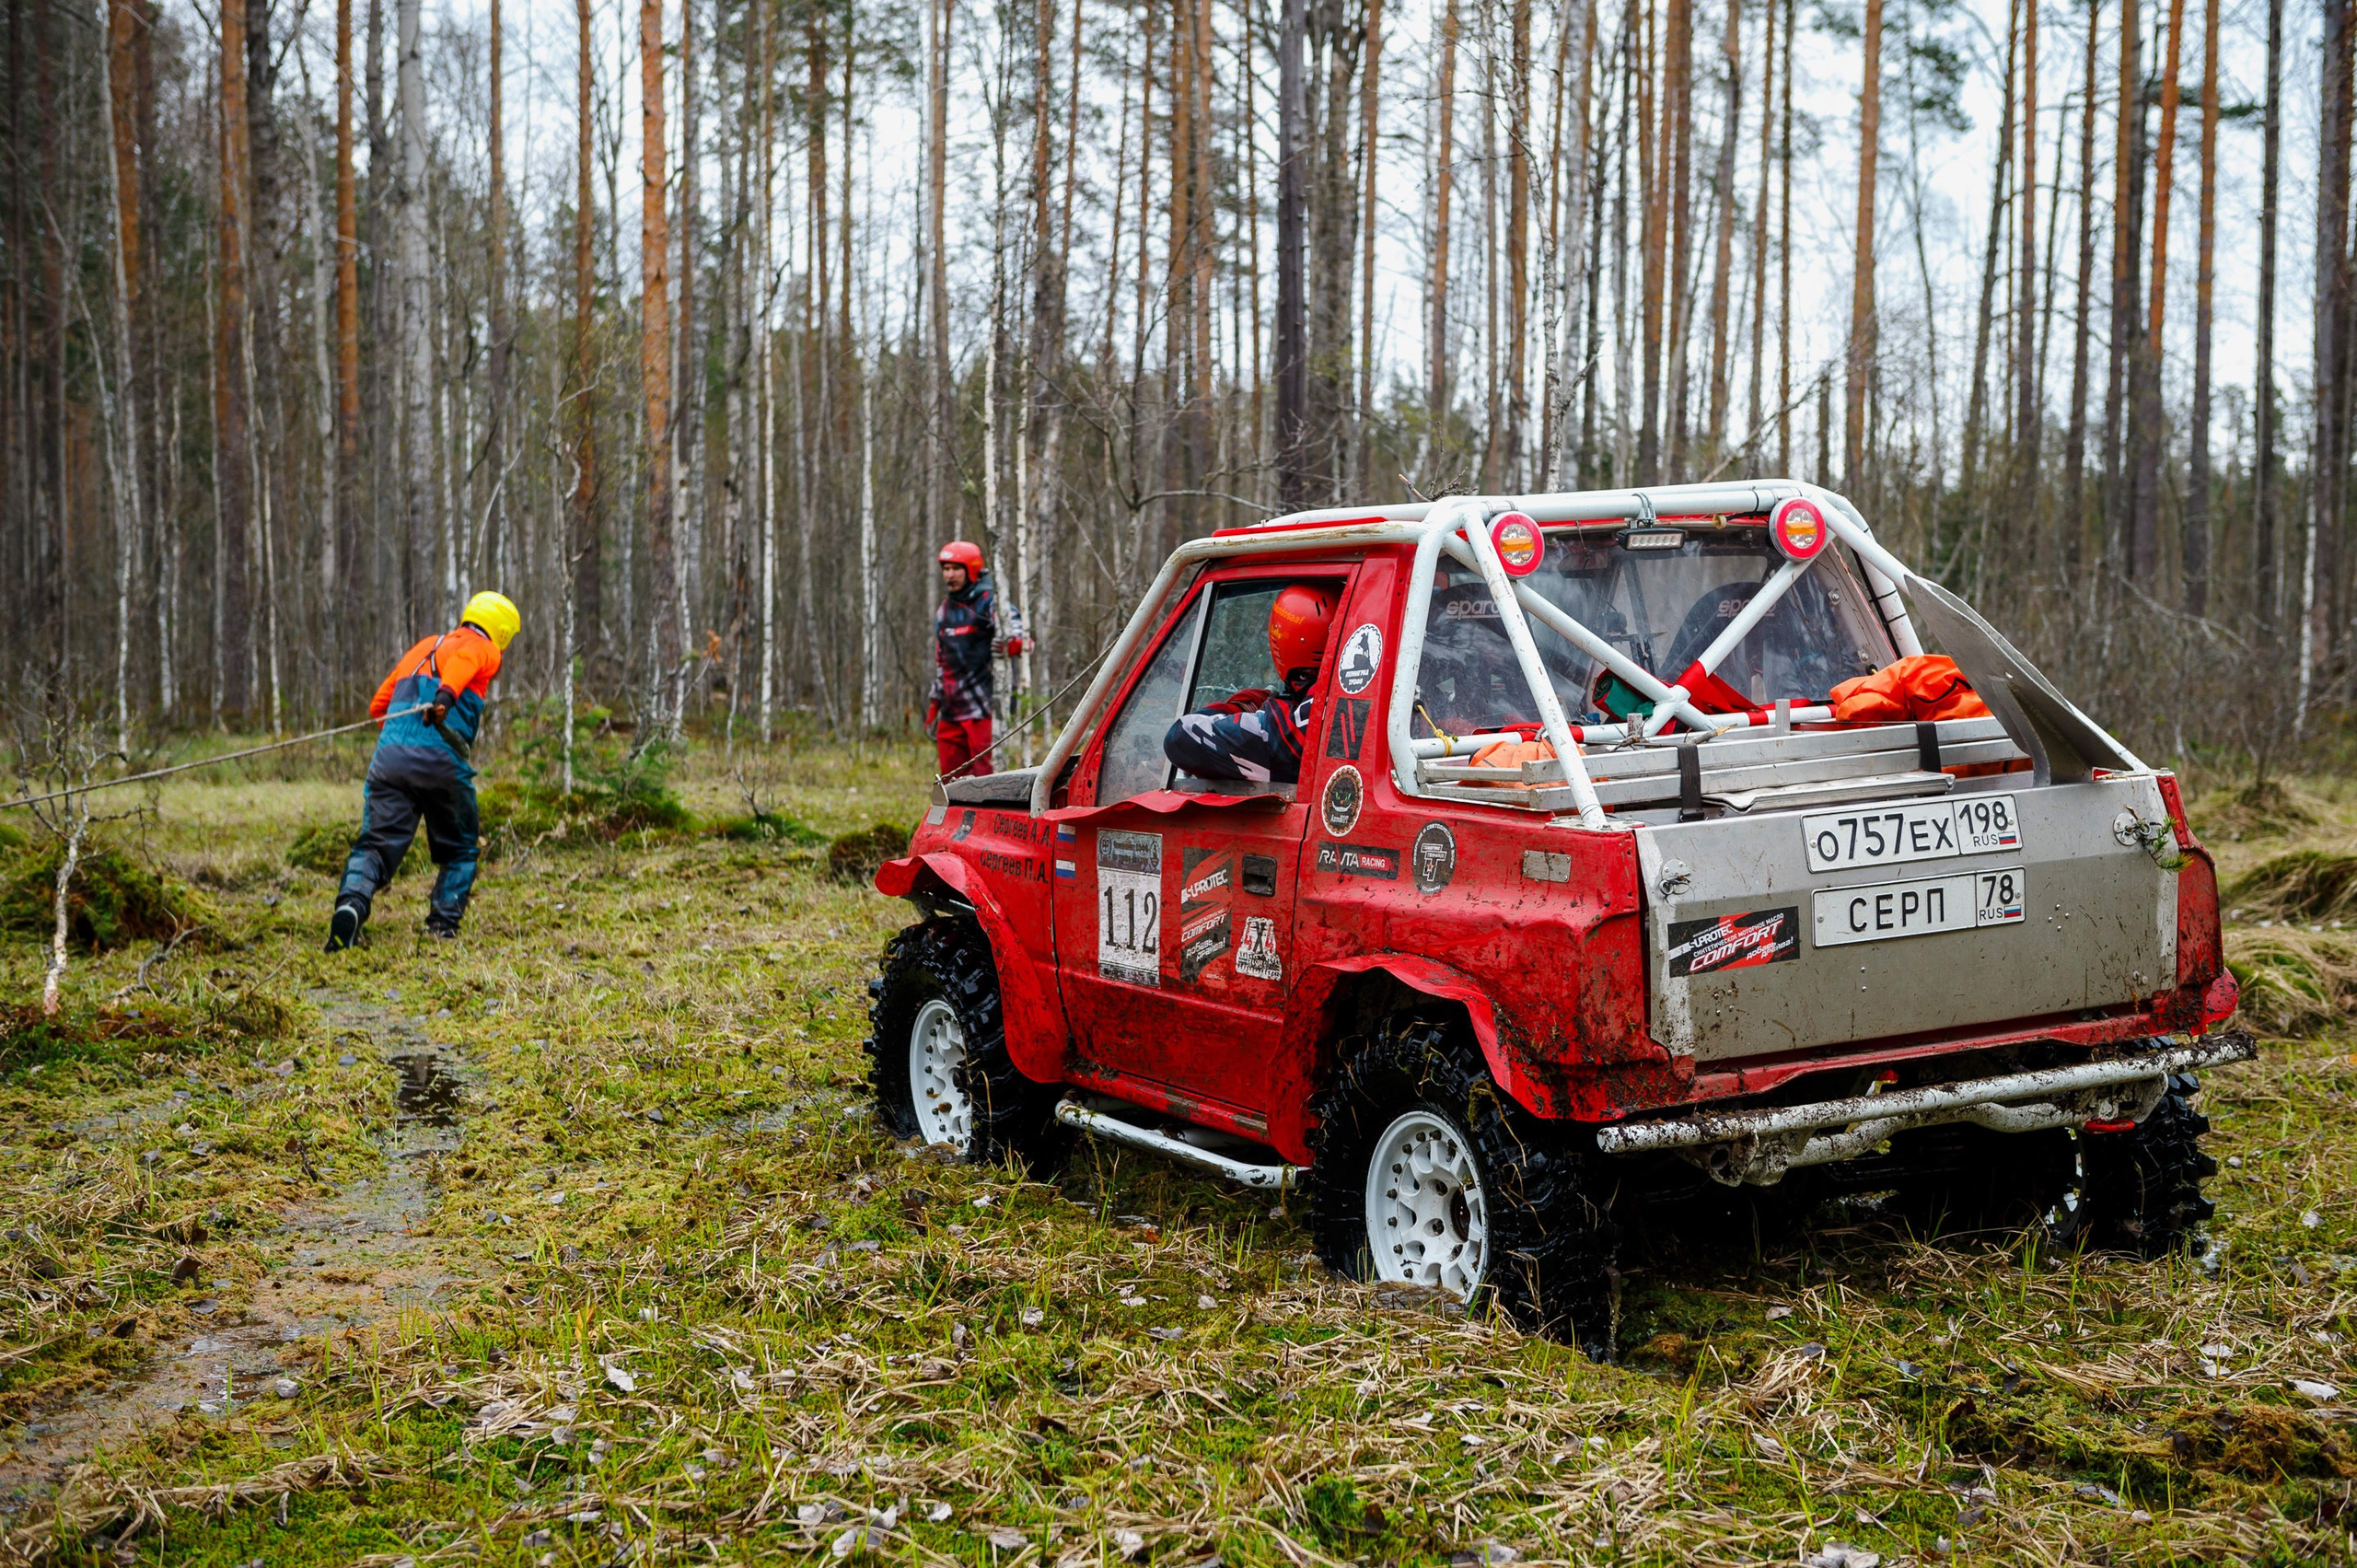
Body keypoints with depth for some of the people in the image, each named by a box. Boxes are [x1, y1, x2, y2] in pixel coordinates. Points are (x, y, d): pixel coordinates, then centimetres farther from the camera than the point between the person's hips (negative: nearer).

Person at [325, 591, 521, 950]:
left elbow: (378, 705, 32)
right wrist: (446, 695, -33)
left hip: (389, 758, 4)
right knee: (460, 850, 16)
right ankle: (444, 923, 4)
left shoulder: (423, 647, 31)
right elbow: (461, 660, -14)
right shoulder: (483, 649, 13)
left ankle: (352, 902, -28)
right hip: (442, 764, -4)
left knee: (375, 844, -2)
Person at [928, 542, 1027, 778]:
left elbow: (1020, 639, -7)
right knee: (951, 775, 7)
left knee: (983, 772, -11)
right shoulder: (943, 612, 20)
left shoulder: (988, 604, -3)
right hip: (951, 711, 7)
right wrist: (934, 705, 25)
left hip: (981, 707, -7)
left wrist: (1011, 645, -31)